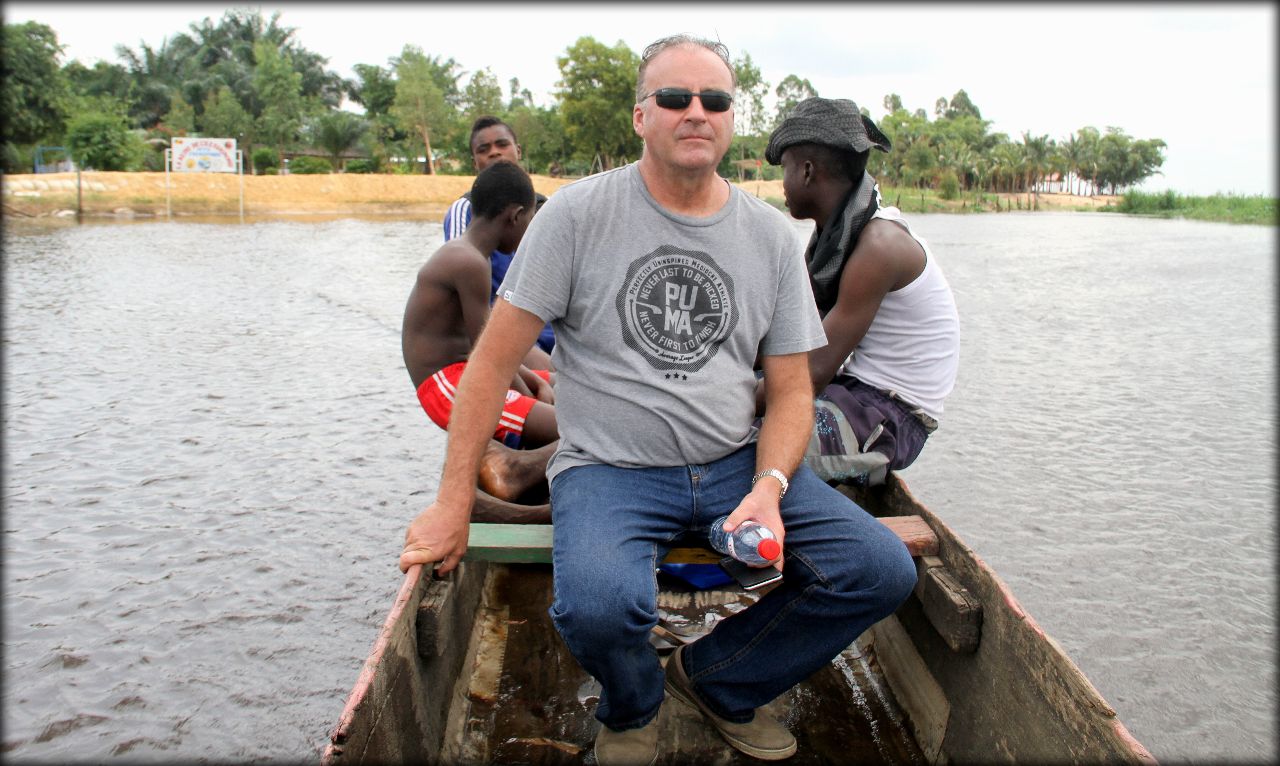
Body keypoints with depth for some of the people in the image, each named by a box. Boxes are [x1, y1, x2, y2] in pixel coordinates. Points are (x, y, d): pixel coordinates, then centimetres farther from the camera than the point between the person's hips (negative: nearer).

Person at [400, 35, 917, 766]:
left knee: (883, 570, -12)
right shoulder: (579, 212, -5)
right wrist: (454, 505, -9)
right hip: (610, 469, -4)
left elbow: (791, 389, 7)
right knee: (599, 604, -33)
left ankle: (716, 678, 14)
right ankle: (632, 706, 8)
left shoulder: (772, 235, 6)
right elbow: (496, 358, -5)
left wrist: (769, 486, -13)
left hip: (738, 462, 4)